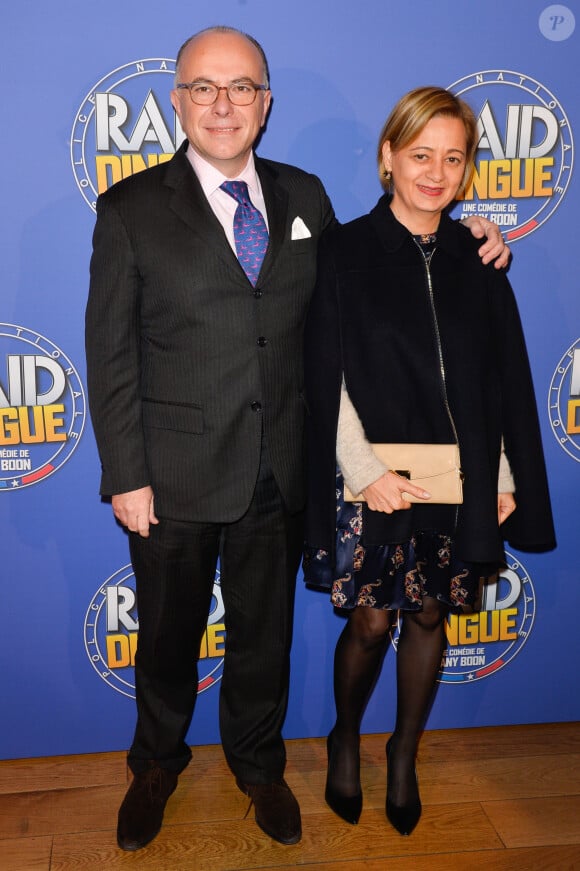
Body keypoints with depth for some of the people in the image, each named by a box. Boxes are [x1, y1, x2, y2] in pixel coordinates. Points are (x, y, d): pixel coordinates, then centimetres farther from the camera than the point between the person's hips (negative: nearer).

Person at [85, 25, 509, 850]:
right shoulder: (131, 209, -7)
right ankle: (158, 764, 44)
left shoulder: (304, 196, 4)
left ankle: (258, 763, 45)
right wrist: (126, 476, -10)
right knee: (168, 633, 17)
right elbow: (110, 353, -7)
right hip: (176, 473, -2)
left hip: (280, 471, 3)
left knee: (265, 631, 20)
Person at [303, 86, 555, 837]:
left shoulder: (477, 262, 6)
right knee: (371, 623, 5)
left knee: (429, 617, 14)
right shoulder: (344, 252, -4)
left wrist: (505, 478, 3)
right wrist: (364, 469, -15)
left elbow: (506, 379, 7)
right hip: (375, 483, -3)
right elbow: (328, 378, -8)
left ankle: (405, 754, 35)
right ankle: (345, 739, 34)